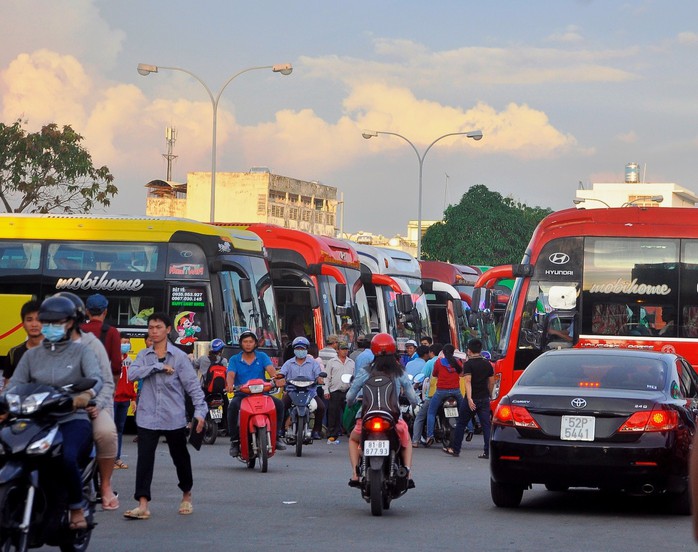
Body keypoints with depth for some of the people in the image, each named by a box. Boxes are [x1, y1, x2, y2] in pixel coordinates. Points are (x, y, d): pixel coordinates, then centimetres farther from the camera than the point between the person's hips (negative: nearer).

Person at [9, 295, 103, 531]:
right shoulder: (31, 355, 17)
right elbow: (15, 385, 4)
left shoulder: (81, 352, 8)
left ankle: (77, 508, -13)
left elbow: (96, 378, -11)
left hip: (73, 420, -3)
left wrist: (87, 394, -36)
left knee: (67, 457, -35)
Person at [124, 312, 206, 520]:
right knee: (144, 460, -8)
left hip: (174, 417, -1)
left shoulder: (179, 356, 0)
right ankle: (142, 505, -10)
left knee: (180, 457, 12)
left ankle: (187, 495, 34)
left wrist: (199, 411, -12)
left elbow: (193, 384, -2)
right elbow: (132, 374, -10)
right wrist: (158, 367, -17)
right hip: (147, 417, 1)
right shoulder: (144, 355, 7)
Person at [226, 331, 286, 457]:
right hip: (241, 394, -1)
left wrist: (275, 378, -30)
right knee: (232, 406, -33)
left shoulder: (262, 357, 11)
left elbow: (270, 369, -6)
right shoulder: (234, 360, 9)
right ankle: (235, 441, -24)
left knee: (279, 404, -23)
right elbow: (230, 374, -7)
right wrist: (230, 385, -31)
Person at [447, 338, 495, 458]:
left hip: (472, 400, -4)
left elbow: (468, 381, -20)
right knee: (486, 425, 1)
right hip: (484, 399, 4)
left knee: (461, 424, 9)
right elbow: (491, 382, 12)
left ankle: (455, 449, 17)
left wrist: (469, 398, -28)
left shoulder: (468, 364, -10)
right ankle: (488, 452, -6)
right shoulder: (487, 364, 7)